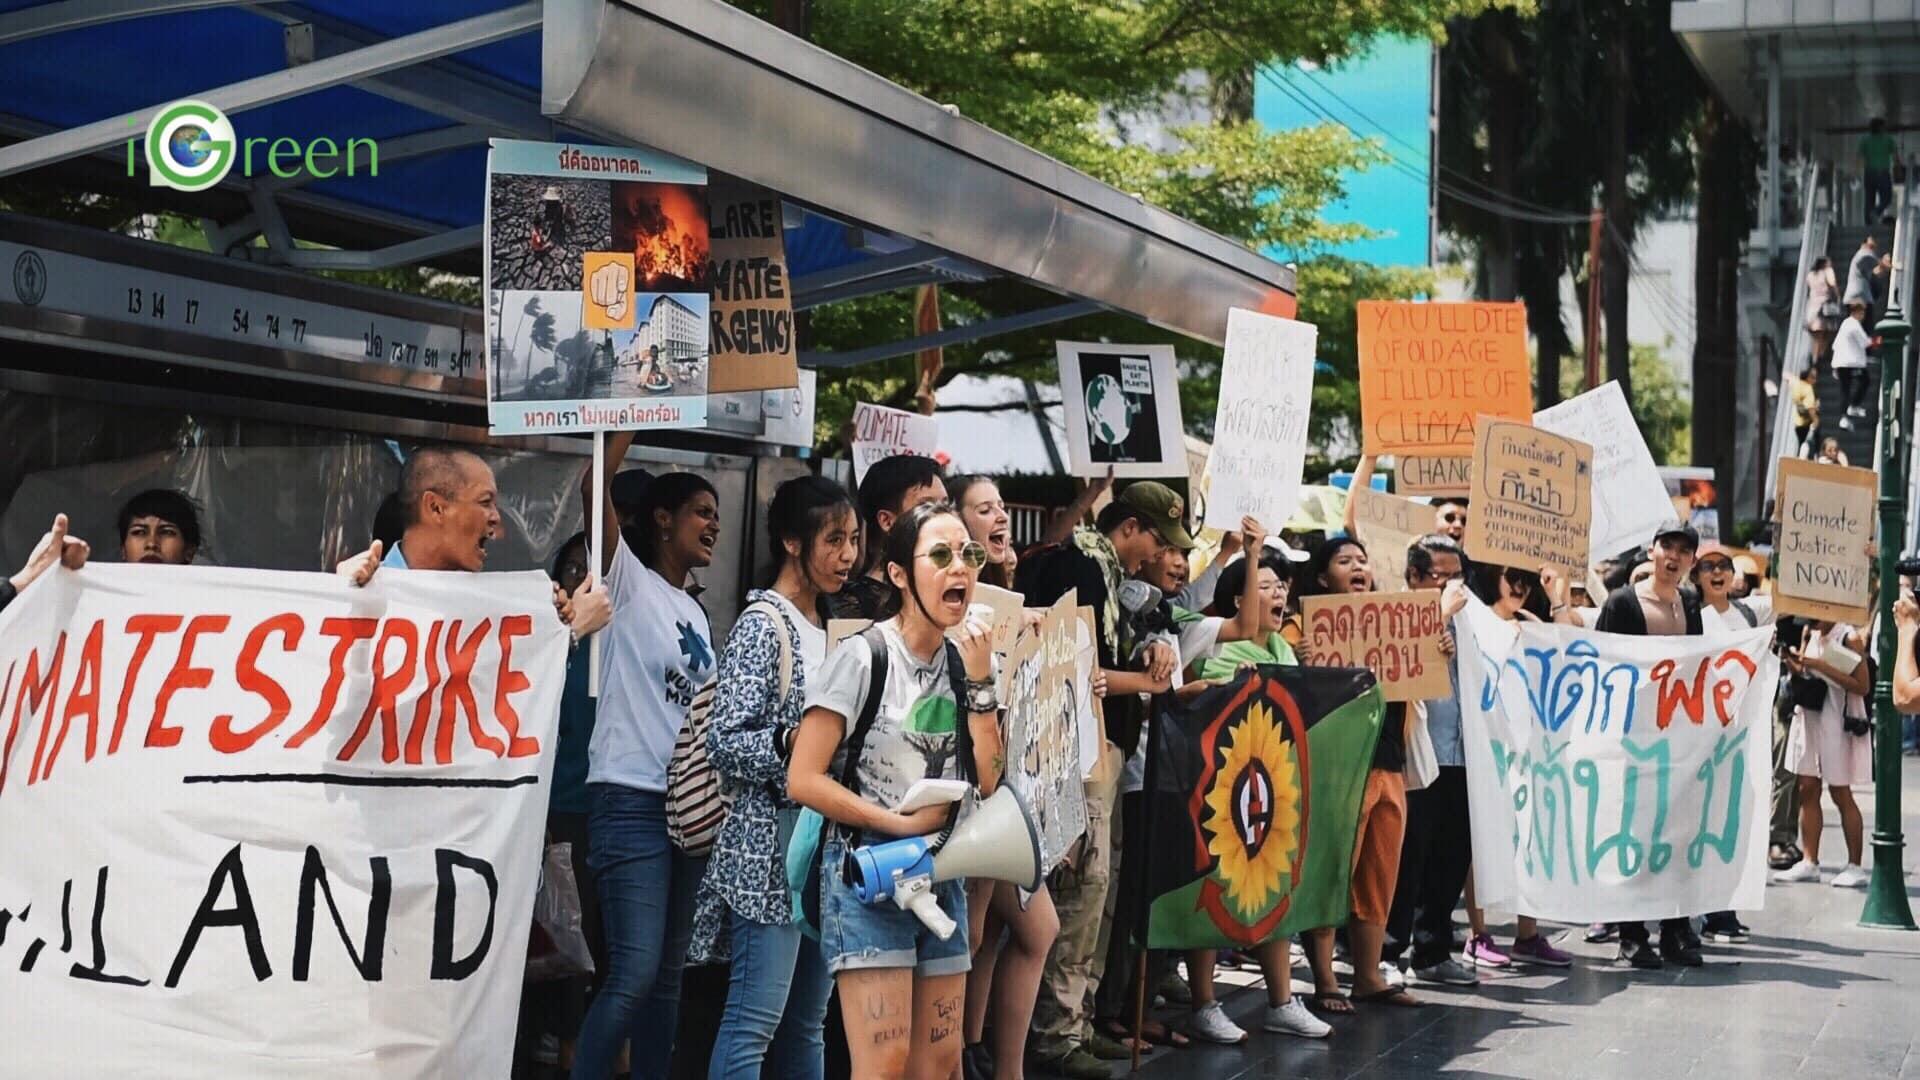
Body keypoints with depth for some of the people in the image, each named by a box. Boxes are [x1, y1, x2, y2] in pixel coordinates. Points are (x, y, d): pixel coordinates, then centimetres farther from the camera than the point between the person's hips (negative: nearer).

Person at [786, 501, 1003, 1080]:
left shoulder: (964, 661, 7)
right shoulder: (864, 655, -12)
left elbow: (988, 782, 0)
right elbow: (803, 779, -15)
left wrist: (979, 681, -7)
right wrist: (902, 824, -12)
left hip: (941, 878, 7)